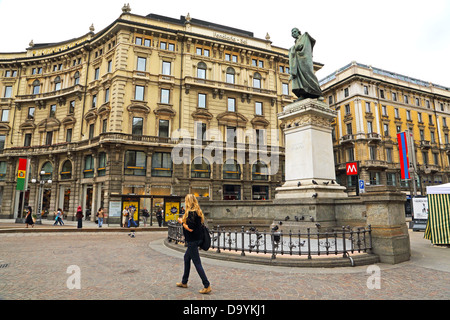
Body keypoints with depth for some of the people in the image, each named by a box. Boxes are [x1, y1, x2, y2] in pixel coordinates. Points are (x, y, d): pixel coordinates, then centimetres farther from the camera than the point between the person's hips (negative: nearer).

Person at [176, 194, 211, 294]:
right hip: (196, 239, 10)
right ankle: (184, 282, 35)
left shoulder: (191, 212, -20)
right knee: (186, 258, 22)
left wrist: (182, 222, -11)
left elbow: (190, 228, -25)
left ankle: (207, 286, 0)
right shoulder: (197, 211, 10)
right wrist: (184, 220, 12)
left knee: (197, 263, -4)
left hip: (193, 240, -10)